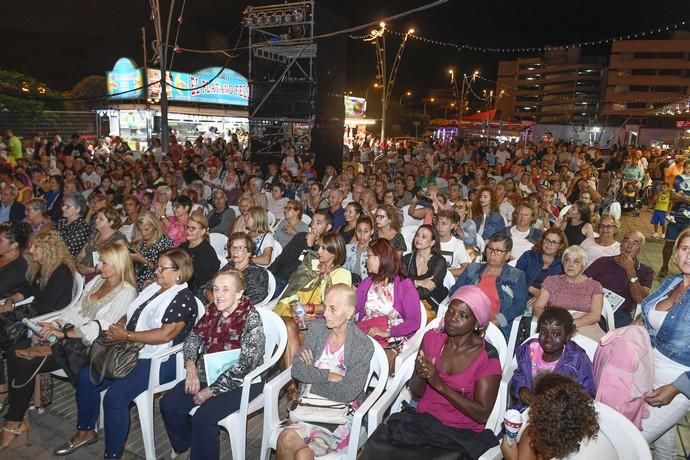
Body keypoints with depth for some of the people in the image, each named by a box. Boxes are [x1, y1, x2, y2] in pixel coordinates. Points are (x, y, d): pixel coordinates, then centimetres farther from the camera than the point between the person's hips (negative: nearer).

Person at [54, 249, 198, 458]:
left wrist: (127, 336, -19)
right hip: (130, 352, 10)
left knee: (115, 396, -24)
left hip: (158, 361, -9)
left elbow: (166, 334, -25)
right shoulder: (152, 288, 12)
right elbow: (131, 314, 20)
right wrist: (118, 326, -3)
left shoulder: (183, 299, -16)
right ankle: (85, 431, 27)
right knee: (85, 377, 6)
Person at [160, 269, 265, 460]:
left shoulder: (251, 320, -21)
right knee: (168, 404, -5)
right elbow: (193, 337, 11)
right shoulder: (212, 311, -1)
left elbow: (245, 365, -24)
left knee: (203, 416, -25)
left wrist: (211, 391, -20)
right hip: (209, 375, 7)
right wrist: (191, 368, -7)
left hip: (241, 382, -7)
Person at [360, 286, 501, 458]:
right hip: (422, 421, 3)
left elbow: (482, 415, -12)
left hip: (461, 435, -3)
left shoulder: (488, 358, -8)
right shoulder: (432, 337, 1)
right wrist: (420, 376, -16)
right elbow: (416, 393, 7)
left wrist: (440, 384, -20)